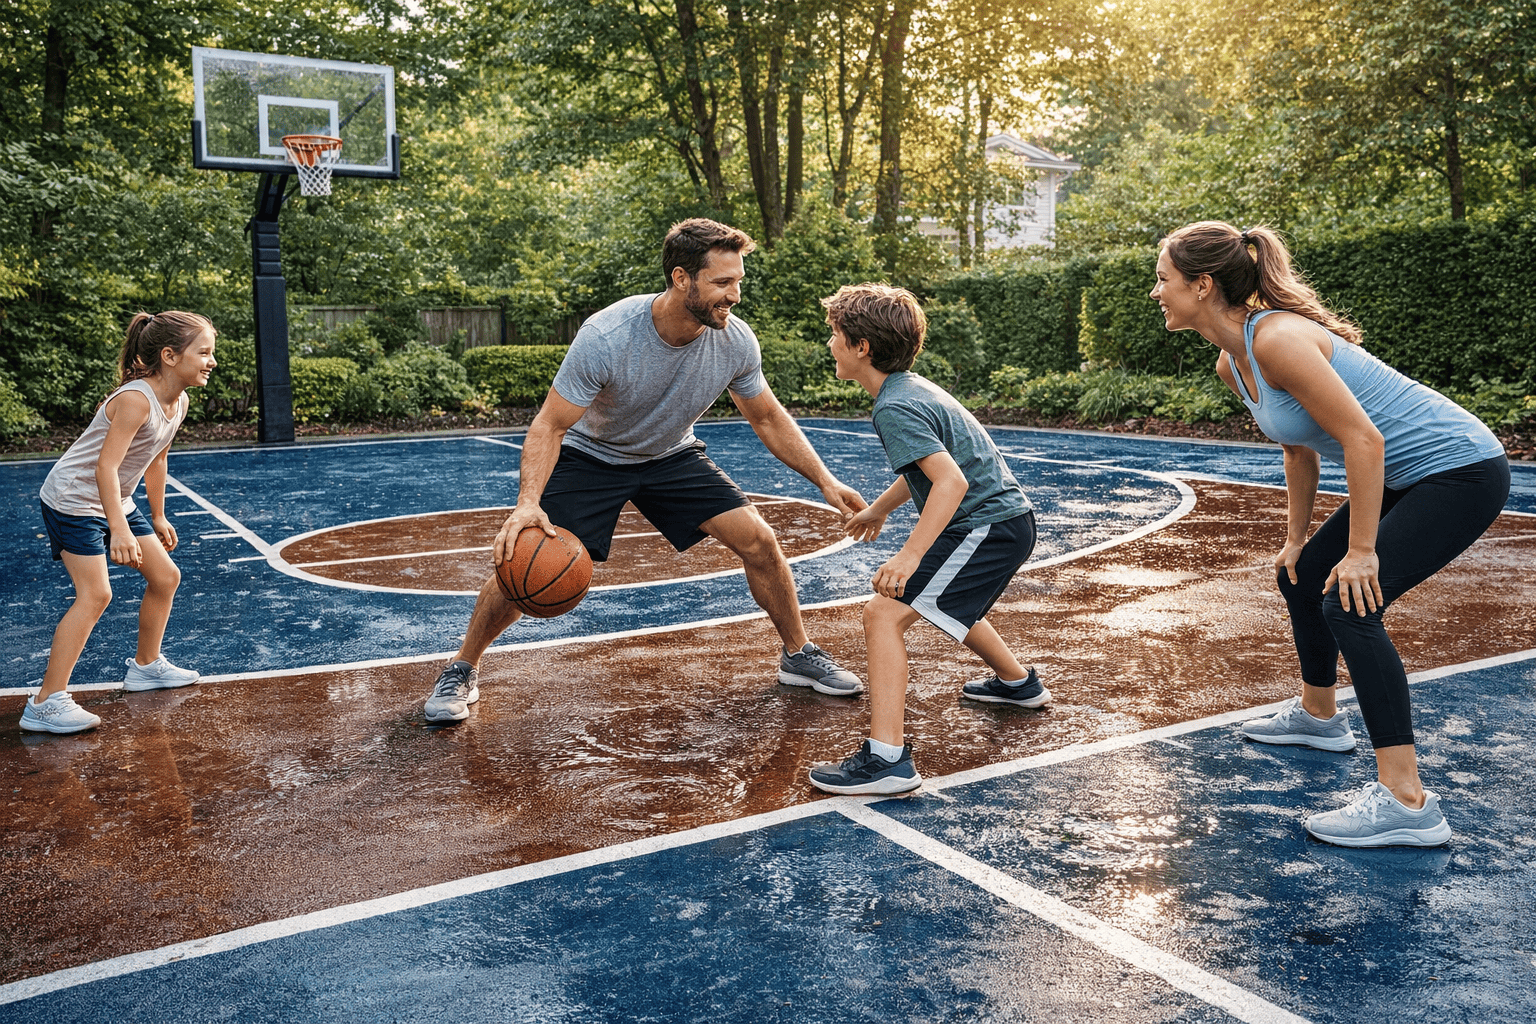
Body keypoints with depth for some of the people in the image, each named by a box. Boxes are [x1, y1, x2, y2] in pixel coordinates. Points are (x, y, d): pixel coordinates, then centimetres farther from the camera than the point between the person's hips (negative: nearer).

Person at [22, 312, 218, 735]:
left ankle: (146, 665, 31)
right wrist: (119, 529, -39)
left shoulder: (178, 402, 0)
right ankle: (46, 704, -15)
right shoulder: (135, 399, -27)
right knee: (95, 594, -19)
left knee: (166, 577, 11)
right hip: (73, 500, -9)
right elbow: (106, 467, -32)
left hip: (115, 502, 9)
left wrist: (158, 517, 22)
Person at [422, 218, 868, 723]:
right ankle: (462, 670, 11)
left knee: (758, 541, -9)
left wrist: (826, 481, -7)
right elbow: (550, 426, -27)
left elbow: (768, 418, -3)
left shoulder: (736, 341, -21)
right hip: (590, 455, -3)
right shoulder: (605, 337, -34)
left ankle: (798, 654, 15)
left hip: (672, 455, 3)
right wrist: (527, 503, -42)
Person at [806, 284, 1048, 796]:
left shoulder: (895, 408, -19)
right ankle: (1018, 682, 57)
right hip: (1004, 518, 11)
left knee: (885, 613, -19)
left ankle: (887, 758, -25)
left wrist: (910, 554, -31)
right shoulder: (912, 388, 12)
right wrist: (878, 509, 41)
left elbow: (951, 481, -28)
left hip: (987, 526, -11)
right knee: (946, 602, 36)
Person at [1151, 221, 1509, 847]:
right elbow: (1299, 449, 16)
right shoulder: (1232, 363, 4)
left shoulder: (1277, 338, -26)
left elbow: (1363, 440, -28)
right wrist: (1295, 539, 18)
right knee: (1302, 576, 19)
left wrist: (1360, 552, -23)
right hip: (1409, 476, 10)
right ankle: (1317, 715, 43)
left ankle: (1407, 803, -17)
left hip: (1461, 472, -10)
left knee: (1349, 602, -21)